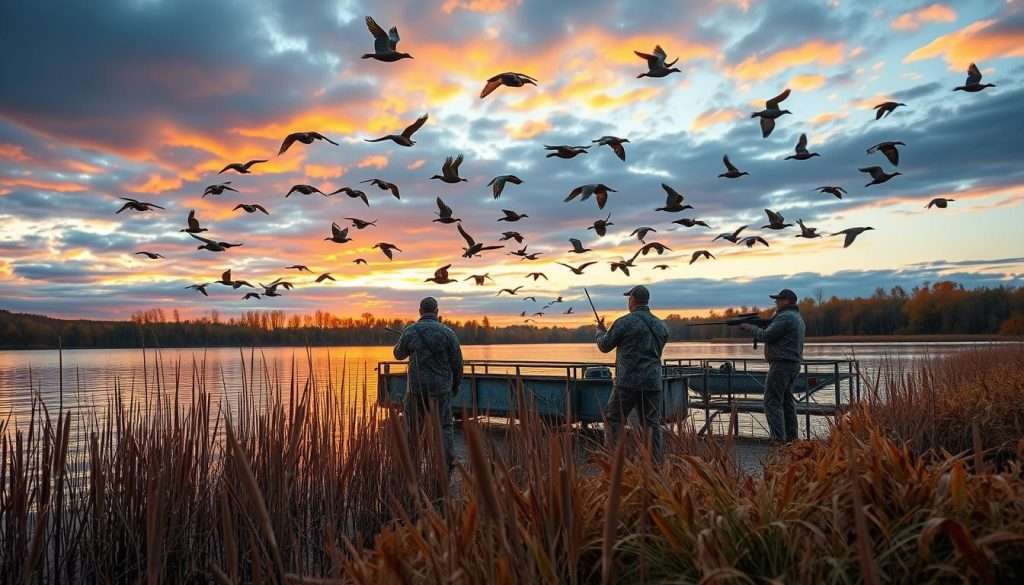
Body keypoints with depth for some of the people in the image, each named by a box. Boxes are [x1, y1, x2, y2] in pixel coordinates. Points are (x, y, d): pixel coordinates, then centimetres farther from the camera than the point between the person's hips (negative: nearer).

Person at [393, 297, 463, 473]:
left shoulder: (409, 331, -4)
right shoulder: (447, 332, -7)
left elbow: (399, 354, 13)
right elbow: (457, 362, -2)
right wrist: (456, 385, 12)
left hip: (416, 386, 1)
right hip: (441, 386, -1)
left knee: (414, 426, 13)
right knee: (444, 426, 7)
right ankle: (447, 464, 1)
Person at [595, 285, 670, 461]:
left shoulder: (624, 322, -7)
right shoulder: (661, 326, 10)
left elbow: (604, 346, 3)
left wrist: (600, 331, 24)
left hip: (628, 382, -5)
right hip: (652, 383, 5)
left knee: (613, 420, 6)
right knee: (652, 424, 8)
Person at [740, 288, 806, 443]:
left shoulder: (785, 317, -15)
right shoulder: (797, 317, 18)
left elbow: (766, 336, -18)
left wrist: (751, 327, -4)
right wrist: (759, 326, 7)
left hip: (781, 364, -10)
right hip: (794, 364, 10)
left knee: (772, 402, -8)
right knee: (787, 401, 14)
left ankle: (778, 439, -11)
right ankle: (791, 438, 17)